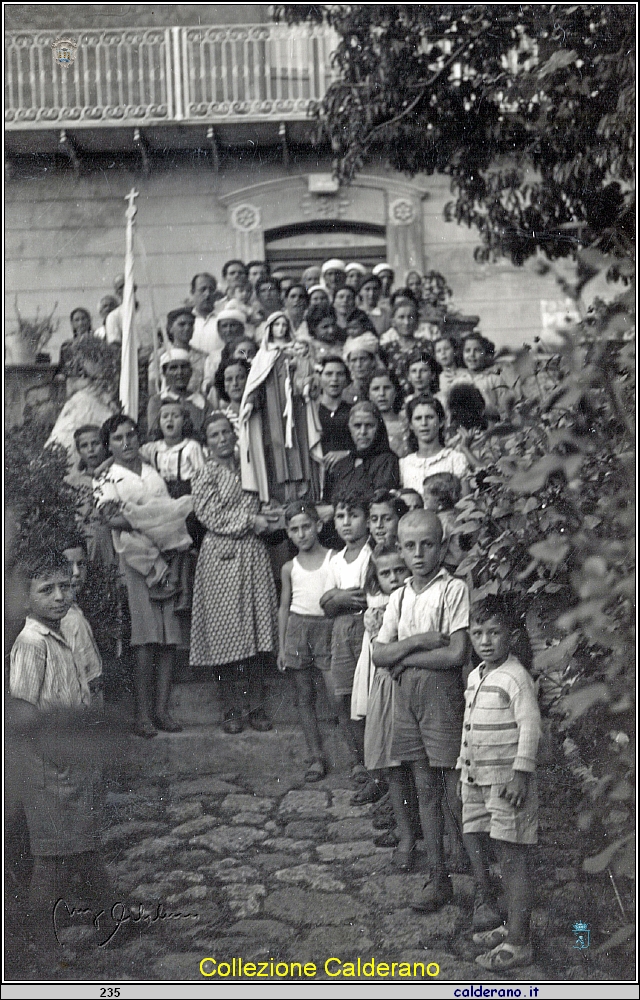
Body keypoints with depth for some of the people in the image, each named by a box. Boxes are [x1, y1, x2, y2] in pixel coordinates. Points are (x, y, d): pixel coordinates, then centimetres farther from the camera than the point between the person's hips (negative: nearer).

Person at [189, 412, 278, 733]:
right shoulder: (206, 475, 0)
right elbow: (211, 516, -9)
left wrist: (266, 518, 8)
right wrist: (250, 521, -10)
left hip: (253, 556, 5)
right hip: (222, 556, -5)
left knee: (254, 631, 2)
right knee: (226, 633, -3)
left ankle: (255, 706, 9)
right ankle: (232, 709, 6)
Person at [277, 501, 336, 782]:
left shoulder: (334, 560, -2)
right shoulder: (290, 568, 8)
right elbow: (284, 607, 13)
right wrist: (281, 647, 10)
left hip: (327, 626, -4)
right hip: (298, 627, 4)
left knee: (336, 694, -10)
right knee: (304, 697, 6)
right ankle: (316, 756, 15)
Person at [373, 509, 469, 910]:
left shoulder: (454, 589, -10)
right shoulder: (400, 597, 9)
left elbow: (456, 655, -17)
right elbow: (379, 654, 3)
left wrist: (405, 658, -8)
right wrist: (418, 641, -14)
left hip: (443, 696, -6)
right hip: (407, 698, 6)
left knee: (456, 795, -3)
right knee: (426, 791, 12)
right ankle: (439, 879, 21)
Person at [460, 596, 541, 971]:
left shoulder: (516, 677, -14)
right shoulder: (475, 677, 13)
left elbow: (531, 726, -18)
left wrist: (521, 773, -22)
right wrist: (463, 770, 23)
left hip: (507, 779, -8)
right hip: (477, 778, 8)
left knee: (513, 857, -5)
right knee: (476, 846, 12)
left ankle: (517, 943, -1)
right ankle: (488, 909, 30)